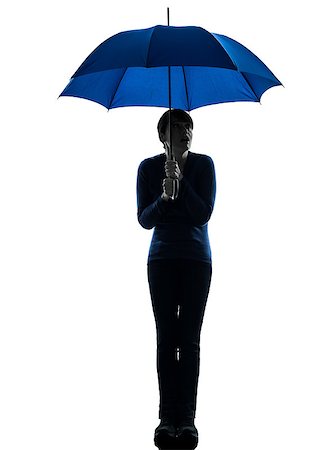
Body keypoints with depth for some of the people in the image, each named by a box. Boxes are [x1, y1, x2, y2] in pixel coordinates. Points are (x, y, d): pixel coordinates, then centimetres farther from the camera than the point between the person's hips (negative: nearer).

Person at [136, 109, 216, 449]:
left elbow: (204, 213, -12)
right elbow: (144, 220, -5)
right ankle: (167, 418, -2)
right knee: (166, 337, -4)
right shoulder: (149, 168, -2)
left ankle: (187, 418, -2)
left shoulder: (203, 165, -4)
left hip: (197, 260, 0)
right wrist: (164, 197, -24)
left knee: (189, 339, -4)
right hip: (162, 259, 1)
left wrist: (181, 182, -24)